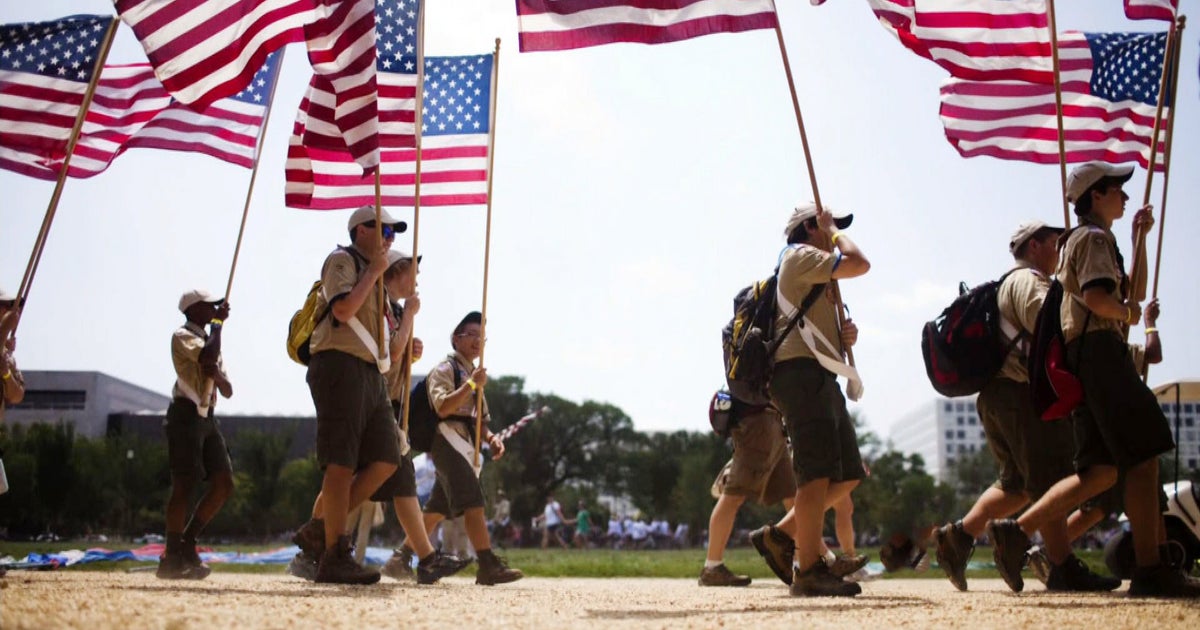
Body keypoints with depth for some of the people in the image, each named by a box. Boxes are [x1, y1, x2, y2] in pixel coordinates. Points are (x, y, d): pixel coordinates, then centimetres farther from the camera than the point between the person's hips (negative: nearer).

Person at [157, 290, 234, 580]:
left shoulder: (210, 338, 23)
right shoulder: (183, 336, -2)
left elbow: (227, 391, 17)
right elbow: (208, 356, -25)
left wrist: (215, 372, -5)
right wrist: (218, 323, -10)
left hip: (207, 417, 8)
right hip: (186, 415, -8)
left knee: (224, 483, 0)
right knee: (184, 485, -10)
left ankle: (187, 542, 9)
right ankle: (172, 558, -5)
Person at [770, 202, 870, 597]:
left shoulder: (820, 281, 30)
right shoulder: (799, 255, 0)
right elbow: (859, 263, -11)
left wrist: (845, 336, 9)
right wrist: (833, 230, 5)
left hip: (822, 379, 10)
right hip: (801, 372, -10)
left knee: (848, 474, 9)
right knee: (818, 472, -16)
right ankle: (808, 572, -17)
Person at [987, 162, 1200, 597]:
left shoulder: (1095, 240, 29)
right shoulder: (1093, 237, -3)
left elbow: (1134, 292, 33)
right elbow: (1095, 296, -20)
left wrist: (1139, 238, 26)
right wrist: (1127, 313, -1)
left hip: (1090, 359, 10)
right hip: (1099, 350, -10)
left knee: (1101, 470, 5)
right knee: (1143, 457, -12)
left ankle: (1016, 532, -3)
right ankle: (1151, 570, -12)